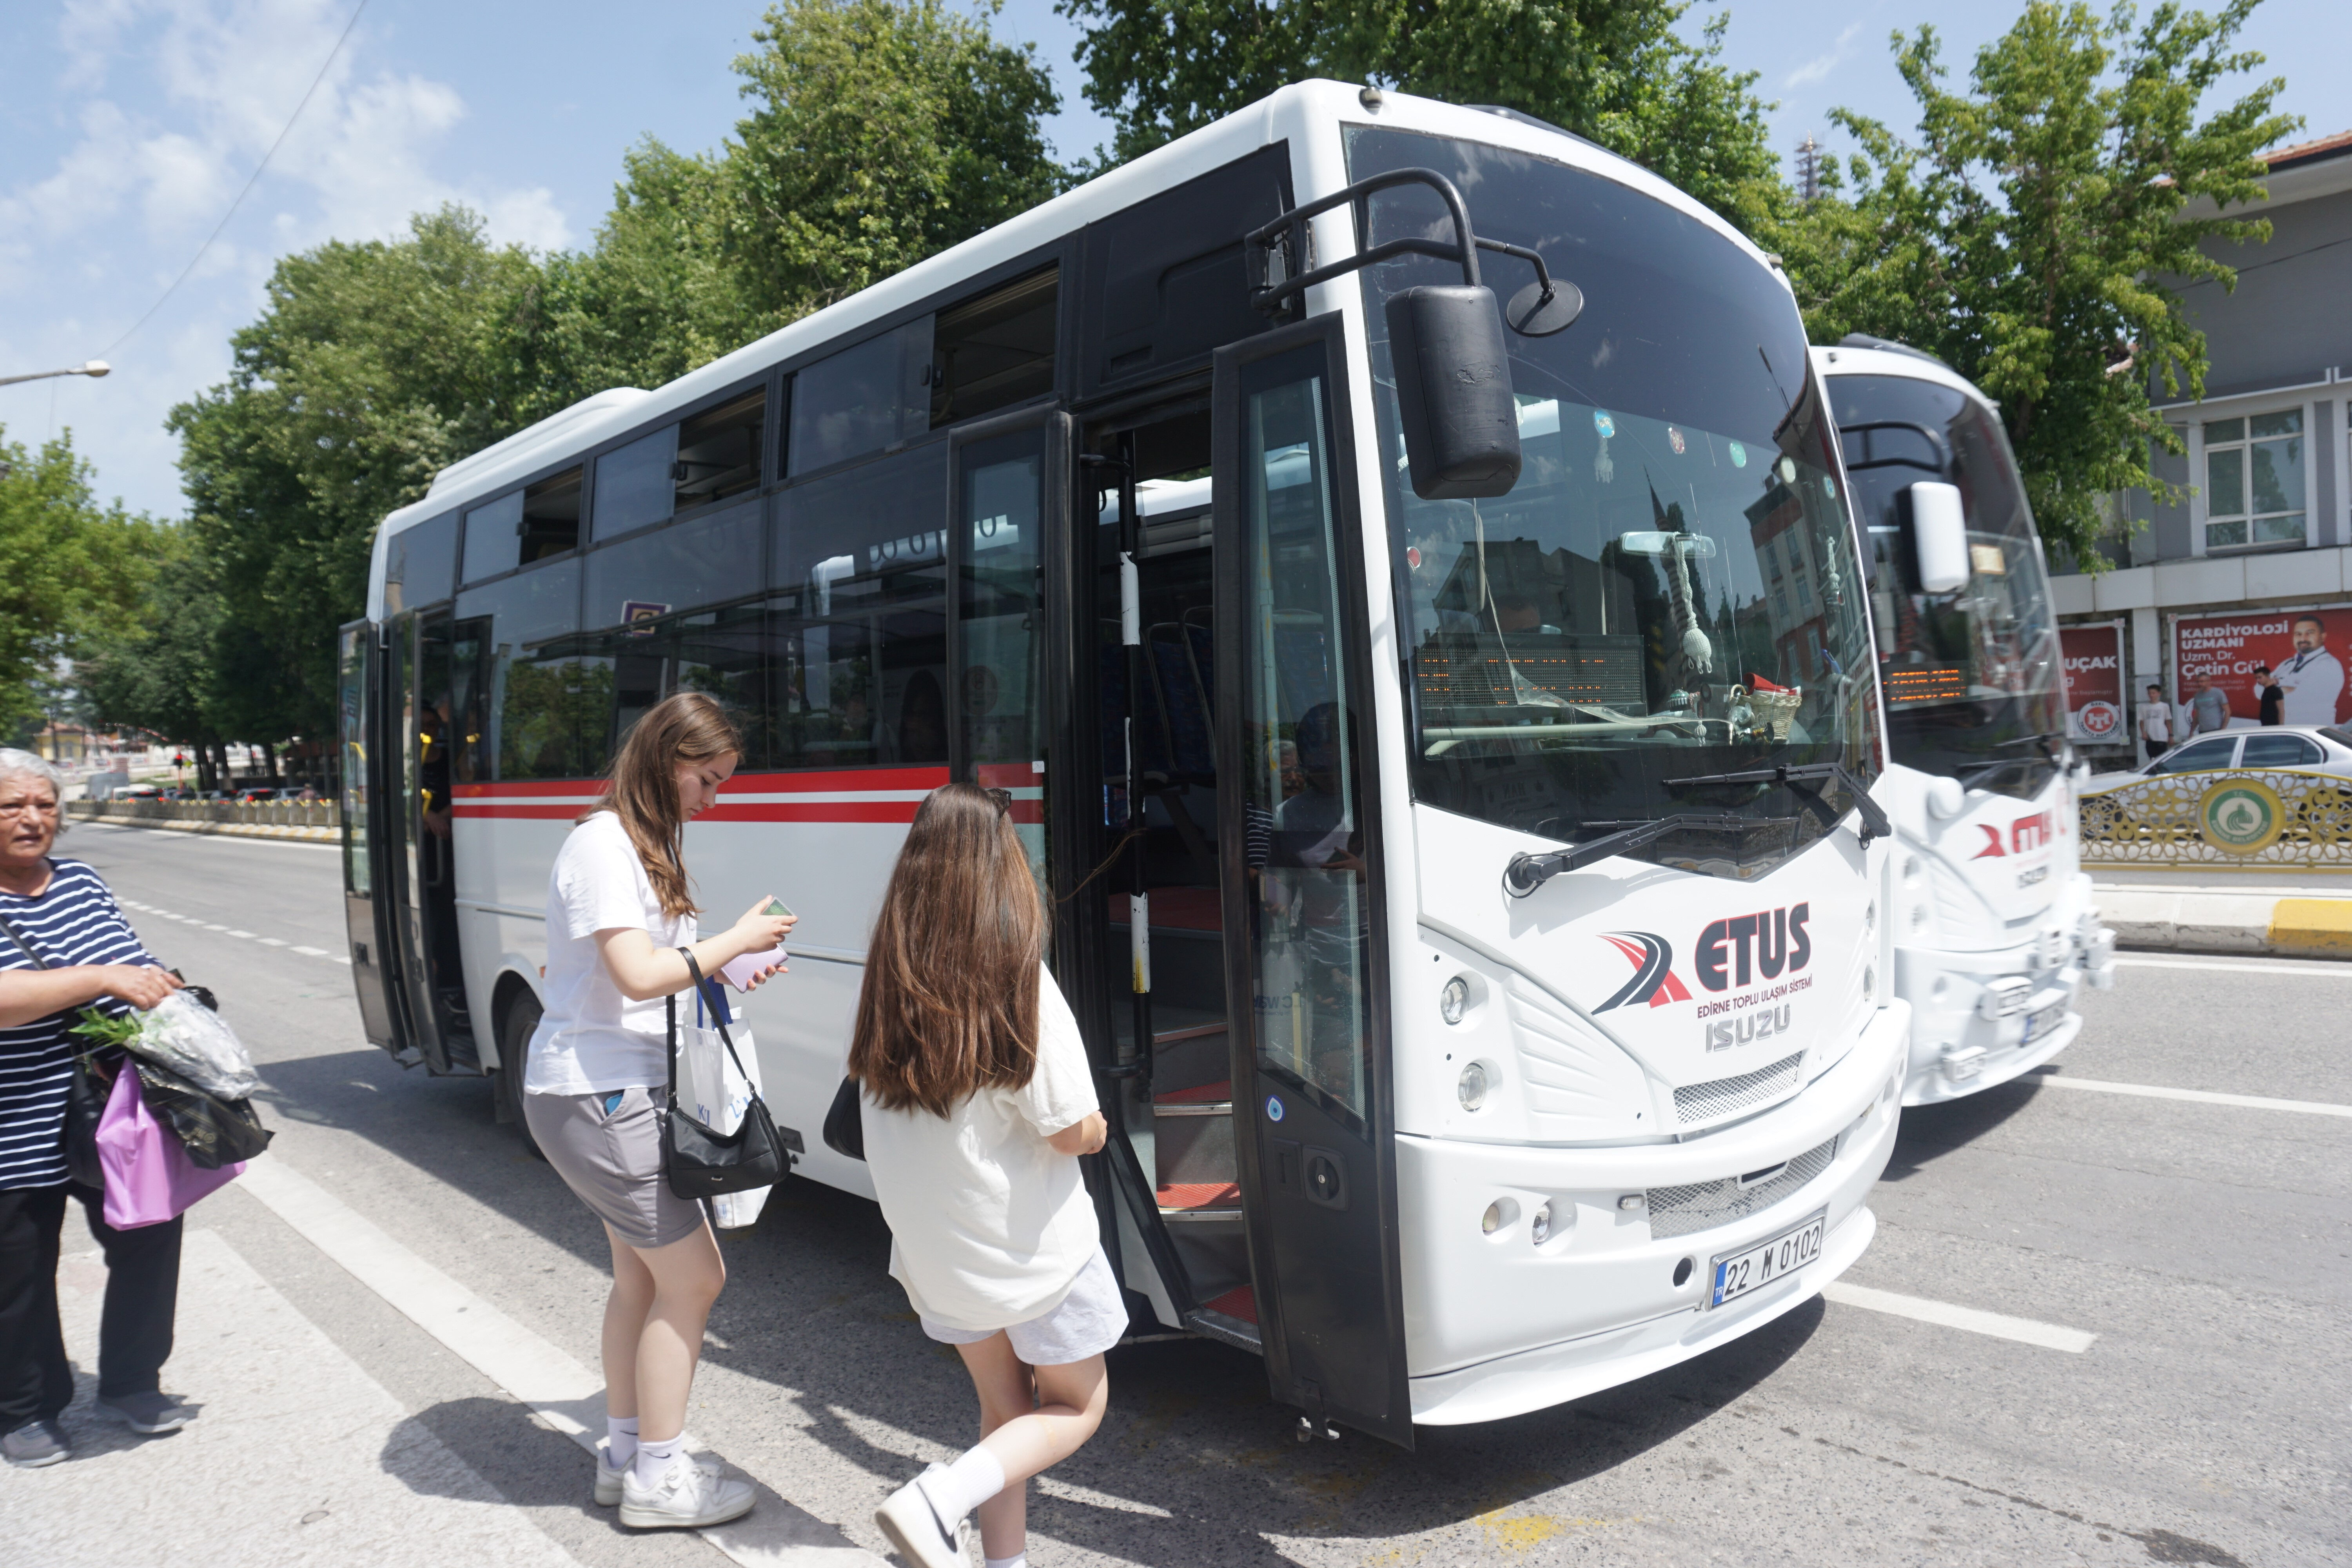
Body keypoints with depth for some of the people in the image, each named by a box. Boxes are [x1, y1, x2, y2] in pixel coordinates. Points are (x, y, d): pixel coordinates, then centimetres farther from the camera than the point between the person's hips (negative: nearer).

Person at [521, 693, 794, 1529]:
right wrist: (734, 940, -14)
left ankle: (626, 1452, 31)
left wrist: (725, 975, 4)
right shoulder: (604, 846, -17)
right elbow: (638, 974, -24)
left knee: (642, 1273, 18)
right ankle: (657, 1480, 9)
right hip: (597, 1097, -10)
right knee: (693, 1277, -4)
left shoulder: (643, 844, 14)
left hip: (616, 1092, 10)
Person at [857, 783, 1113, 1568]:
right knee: (1076, 1407, 15)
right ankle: (940, 1498, -4)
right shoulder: (1017, 981, -24)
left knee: (1003, 1403, 24)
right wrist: (1098, 1123, 3)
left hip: (933, 1244, 6)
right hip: (1031, 1245, -5)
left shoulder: (890, 976, -8)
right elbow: (1075, 1132, -18)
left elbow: (881, 1102, 4)